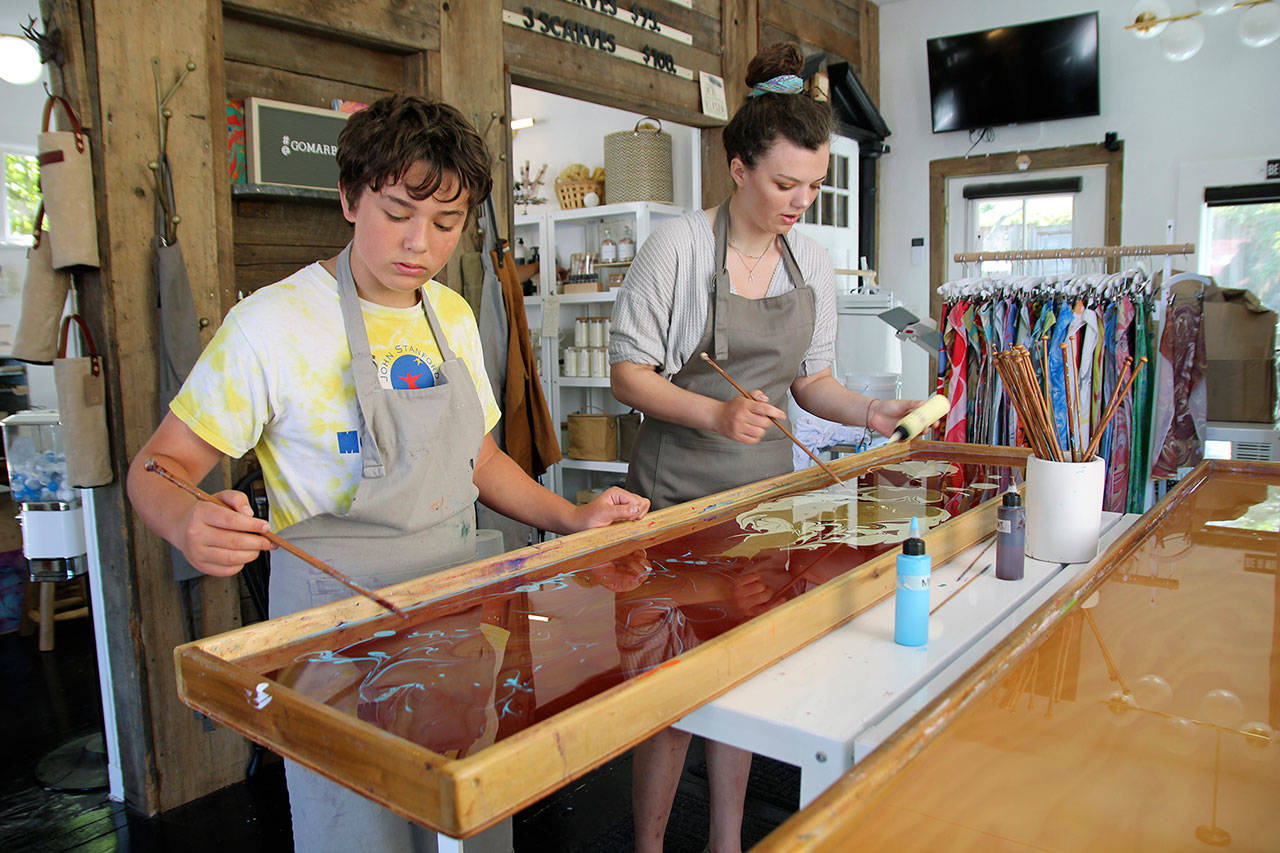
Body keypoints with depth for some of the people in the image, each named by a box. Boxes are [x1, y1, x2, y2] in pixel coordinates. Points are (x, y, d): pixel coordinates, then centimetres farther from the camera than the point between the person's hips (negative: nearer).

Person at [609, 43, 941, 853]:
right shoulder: (677, 247, -10)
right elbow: (629, 373, -9)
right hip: (677, 493, -5)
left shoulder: (813, 263, 6)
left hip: (765, 492, 5)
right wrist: (715, 414, -24)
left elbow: (811, 381, 13)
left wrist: (871, 412, -5)